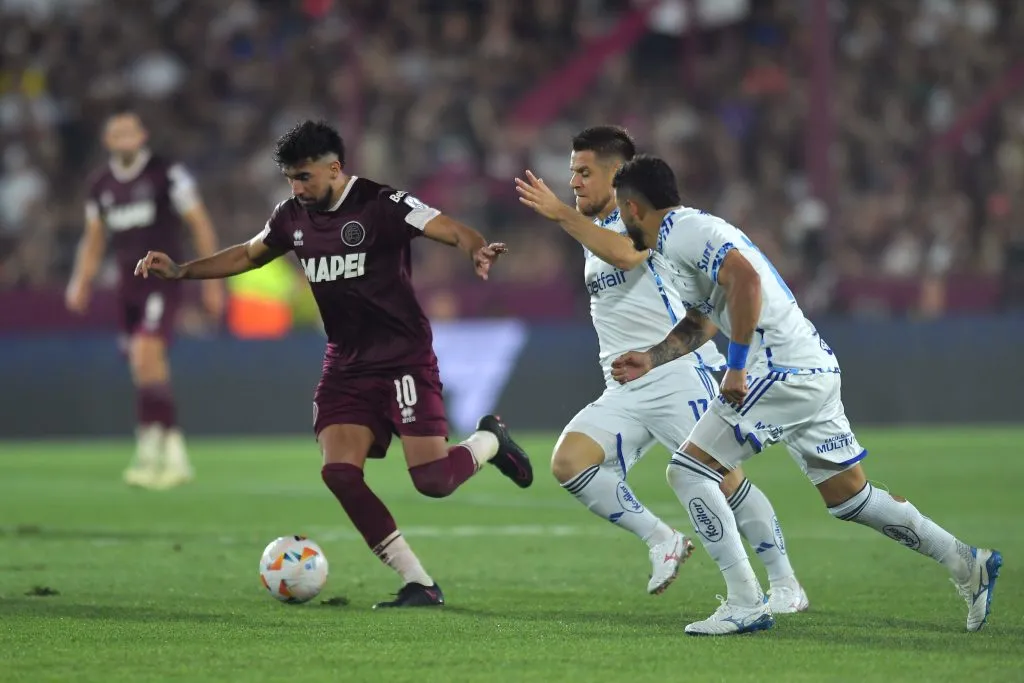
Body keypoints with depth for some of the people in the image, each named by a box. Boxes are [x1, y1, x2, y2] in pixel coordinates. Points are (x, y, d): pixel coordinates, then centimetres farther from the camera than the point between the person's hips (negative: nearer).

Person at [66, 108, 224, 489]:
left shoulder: (167, 175, -6)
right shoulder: (101, 186, 10)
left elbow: (200, 226, -2)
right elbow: (94, 240, 21)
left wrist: (212, 282, -2)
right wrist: (81, 282, 6)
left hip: (162, 281, -6)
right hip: (128, 286, 6)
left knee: (145, 356, -22)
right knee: (151, 371, 9)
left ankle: (150, 450, -21)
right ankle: (175, 455, 17)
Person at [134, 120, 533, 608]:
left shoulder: (381, 205, -14)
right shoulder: (293, 216, 5)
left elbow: (456, 232, -23)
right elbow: (248, 256, 23)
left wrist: (476, 251, -46)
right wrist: (180, 271, 15)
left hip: (404, 360, -6)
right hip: (346, 366, 6)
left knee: (432, 481, -14)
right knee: (339, 473, -13)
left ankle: (489, 440, 22)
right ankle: (419, 584, -4)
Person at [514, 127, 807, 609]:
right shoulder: (592, 230, 20)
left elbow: (625, 254, -31)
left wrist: (561, 214, -29)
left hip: (677, 373, -8)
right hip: (624, 390, 8)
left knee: (722, 477, -13)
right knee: (568, 462, -15)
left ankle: (784, 583, 2)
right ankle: (662, 541, -4)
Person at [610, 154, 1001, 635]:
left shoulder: (682, 232, -10)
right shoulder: (689, 231, 22)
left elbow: (745, 277, -27)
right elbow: (697, 324, 35)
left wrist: (737, 368, -23)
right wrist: (651, 360, 25)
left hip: (784, 371, -10)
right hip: (815, 367, 10)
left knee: (688, 469, -6)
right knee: (849, 497, 15)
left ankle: (745, 604, -8)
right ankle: (967, 564, 17)